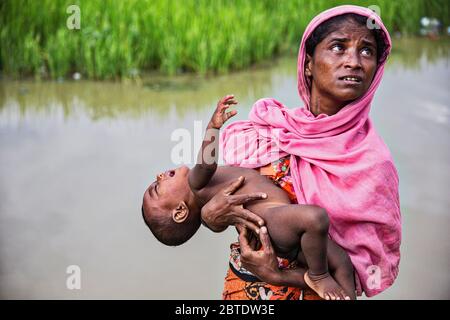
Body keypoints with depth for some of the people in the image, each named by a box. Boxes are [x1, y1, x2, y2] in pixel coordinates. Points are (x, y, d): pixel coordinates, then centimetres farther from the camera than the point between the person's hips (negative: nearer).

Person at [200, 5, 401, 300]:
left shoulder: (371, 163, -18)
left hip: (314, 291, -3)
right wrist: (211, 213, -22)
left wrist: (278, 276, -25)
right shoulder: (271, 126, -10)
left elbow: (370, 266, -15)